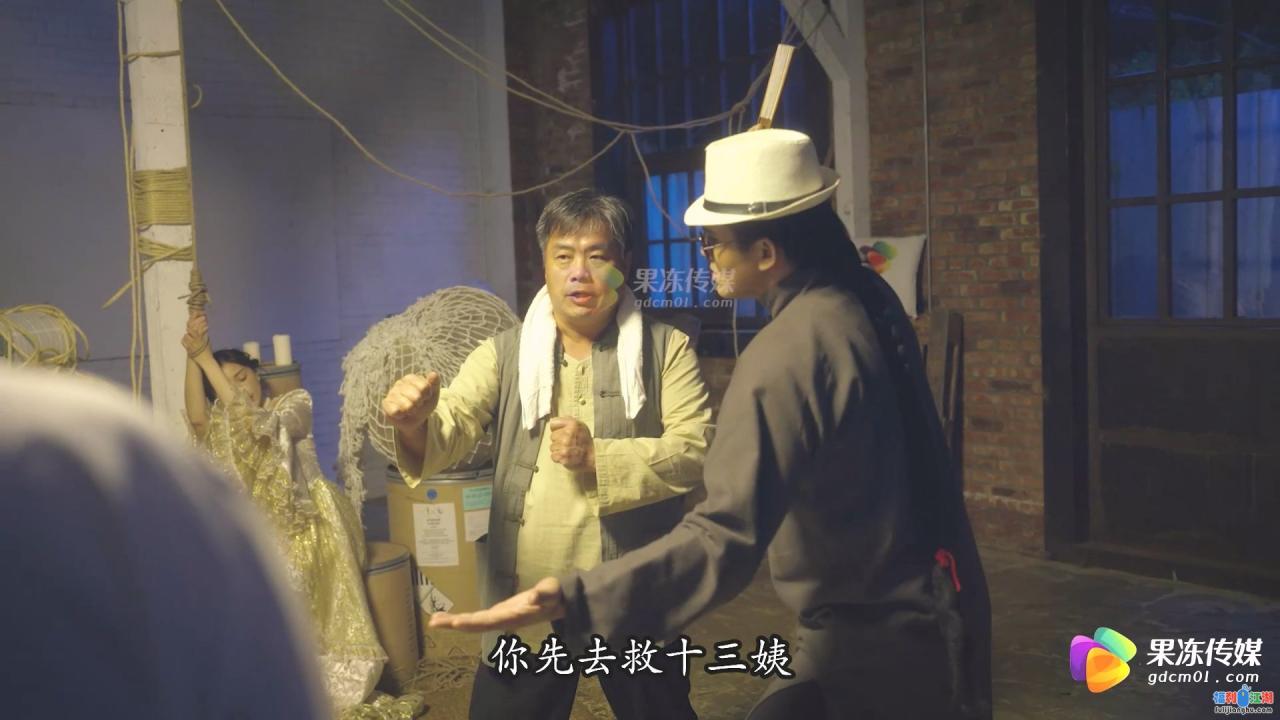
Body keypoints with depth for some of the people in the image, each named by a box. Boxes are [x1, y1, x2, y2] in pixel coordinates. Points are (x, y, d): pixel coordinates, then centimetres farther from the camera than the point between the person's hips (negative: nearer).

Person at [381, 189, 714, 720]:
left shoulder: (666, 348, -2)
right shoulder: (504, 354, 1)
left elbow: (696, 450, -10)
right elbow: (449, 432, -12)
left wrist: (598, 458, -20)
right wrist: (413, 422, -35)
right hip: (526, 597, 1)